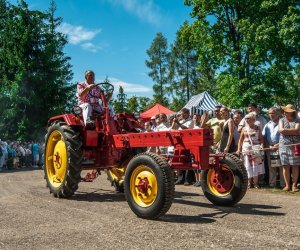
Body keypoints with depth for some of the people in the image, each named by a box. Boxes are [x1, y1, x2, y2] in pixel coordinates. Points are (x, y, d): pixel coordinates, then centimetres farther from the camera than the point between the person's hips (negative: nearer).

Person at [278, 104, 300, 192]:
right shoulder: (282, 120, 11)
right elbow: (280, 130, -5)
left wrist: (285, 130, -9)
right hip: (284, 145, 2)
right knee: (285, 166, 2)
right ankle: (287, 185, 10)